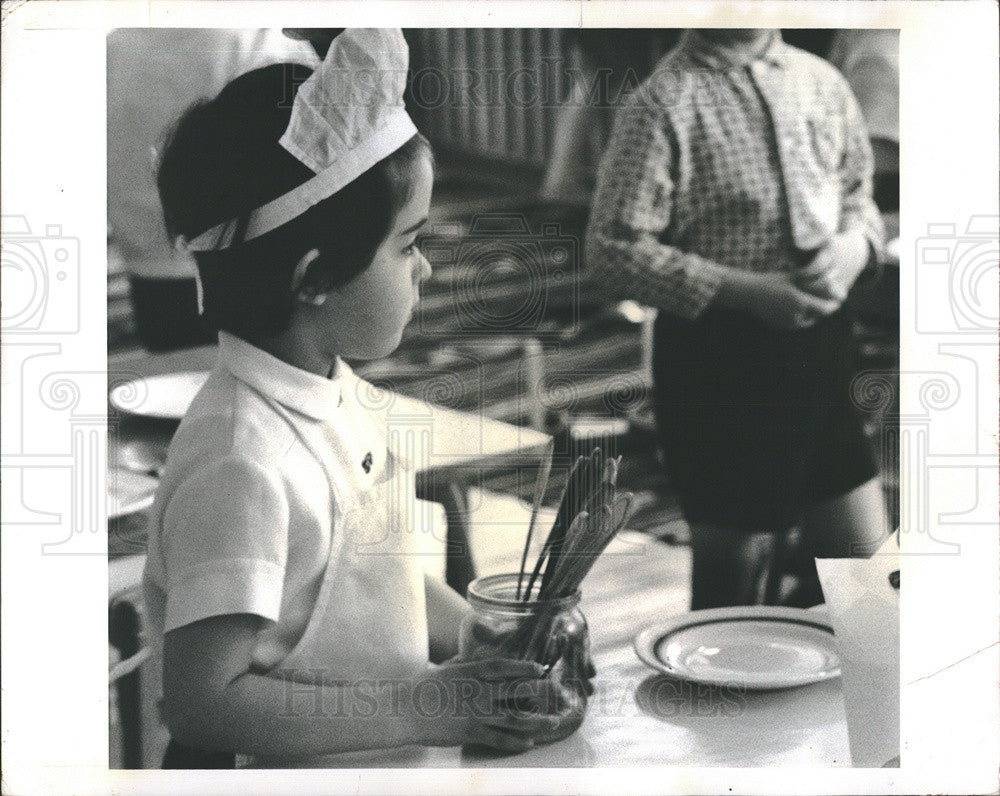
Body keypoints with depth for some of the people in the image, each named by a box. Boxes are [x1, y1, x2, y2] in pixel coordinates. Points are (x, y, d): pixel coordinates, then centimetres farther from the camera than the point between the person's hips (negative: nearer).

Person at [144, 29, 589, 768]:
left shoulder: (340, 396, 4)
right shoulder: (240, 466, -24)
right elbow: (204, 702, -25)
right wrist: (426, 708, -23)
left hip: (395, 757, 7)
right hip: (300, 766, -7)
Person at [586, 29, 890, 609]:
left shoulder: (821, 82, 5)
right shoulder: (664, 104, -11)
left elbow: (859, 194, 18)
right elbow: (615, 249, -14)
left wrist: (853, 244, -6)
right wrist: (746, 291, -19)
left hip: (821, 344, 5)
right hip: (718, 358, -5)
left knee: (866, 557, 9)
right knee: (732, 562, 9)